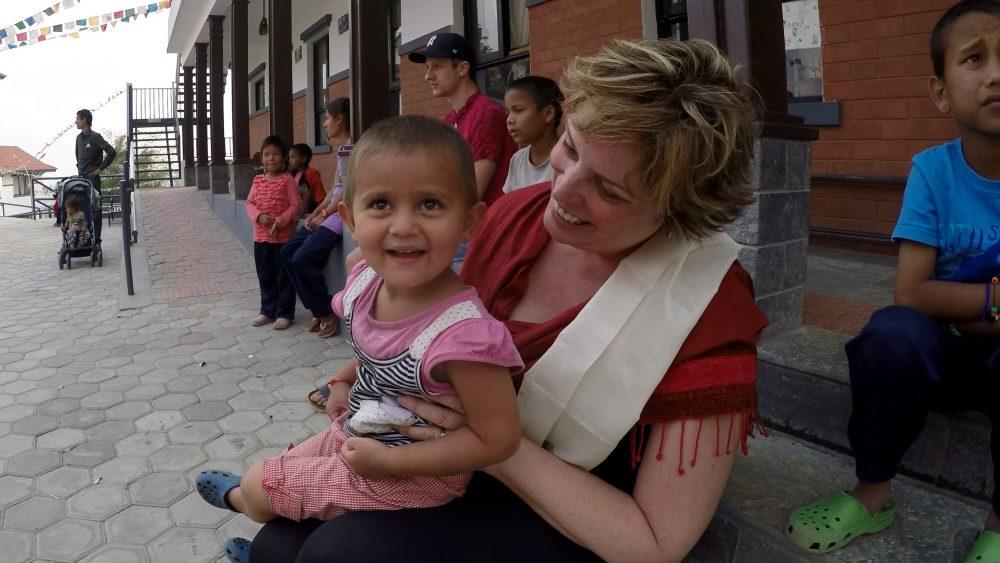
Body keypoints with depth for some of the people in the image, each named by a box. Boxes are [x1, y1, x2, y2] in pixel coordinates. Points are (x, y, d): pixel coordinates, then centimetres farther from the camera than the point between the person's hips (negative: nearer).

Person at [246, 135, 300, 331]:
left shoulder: (287, 180, -7)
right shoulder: (258, 180, 9)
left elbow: (296, 204, -11)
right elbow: (250, 203, 7)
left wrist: (280, 222, -20)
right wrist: (259, 216, -12)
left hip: (283, 236, -5)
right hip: (261, 237, 5)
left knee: (284, 277, 3)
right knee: (265, 277, 13)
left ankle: (284, 313, 11)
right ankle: (268, 311, 25)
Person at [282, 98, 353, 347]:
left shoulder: (350, 148, -12)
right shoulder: (341, 148, 18)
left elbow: (347, 191, -17)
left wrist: (324, 215, -10)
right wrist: (315, 213, 8)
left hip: (342, 214, -10)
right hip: (330, 212, 10)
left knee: (303, 259, -18)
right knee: (287, 252, 5)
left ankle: (327, 312, 1)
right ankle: (318, 311, 8)